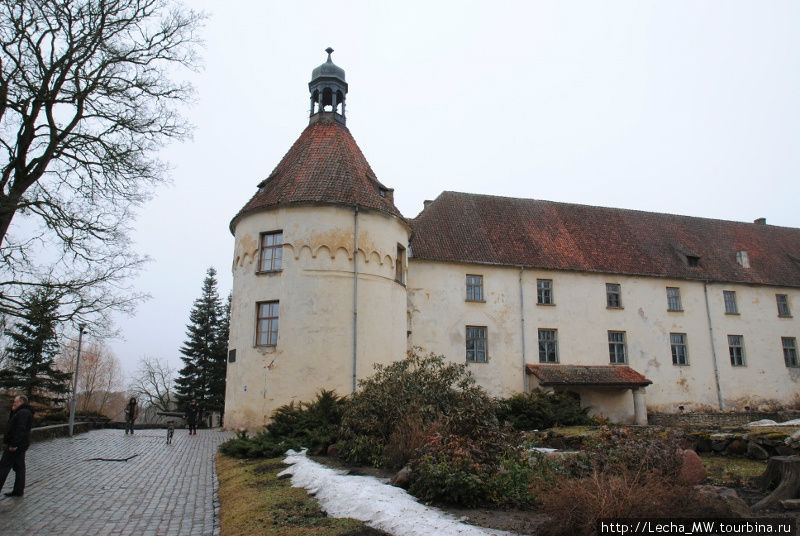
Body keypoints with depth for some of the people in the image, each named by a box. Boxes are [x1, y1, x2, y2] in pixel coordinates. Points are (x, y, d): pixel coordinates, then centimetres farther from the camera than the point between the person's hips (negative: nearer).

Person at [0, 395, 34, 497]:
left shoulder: (23, 413, -18)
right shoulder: (21, 412, 18)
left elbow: (20, 429, -26)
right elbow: (12, 424, 23)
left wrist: (14, 444, -28)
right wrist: (13, 411, 10)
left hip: (15, 446, -10)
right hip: (20, 445, 10)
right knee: (19, 467, 12)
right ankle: (19, 490, 17)